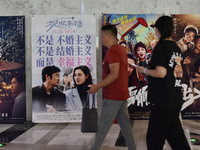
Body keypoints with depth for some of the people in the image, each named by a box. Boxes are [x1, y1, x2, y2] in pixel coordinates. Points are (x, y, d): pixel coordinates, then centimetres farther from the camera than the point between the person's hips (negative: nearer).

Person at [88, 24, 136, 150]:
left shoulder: (112, 51, -16)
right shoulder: (121, 49, 14)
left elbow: (114, 74, -24)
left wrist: (97, 86, -22)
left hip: (113, 96, -9)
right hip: (122, 94, 9)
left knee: (103, 126, 0)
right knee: (125, 123, 12)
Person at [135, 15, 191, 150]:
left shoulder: (161, 46, -12)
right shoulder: (176, 47, 11)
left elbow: (161, 73, -20)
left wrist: (144, 70, -5)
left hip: (164, 100, -9)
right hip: (176, 99, 9)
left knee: (154, 138, -1)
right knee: (175, 135, 18)